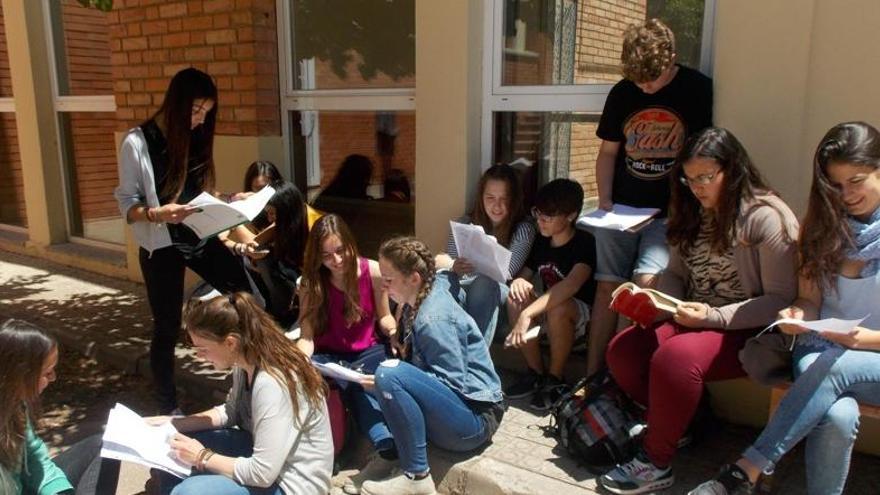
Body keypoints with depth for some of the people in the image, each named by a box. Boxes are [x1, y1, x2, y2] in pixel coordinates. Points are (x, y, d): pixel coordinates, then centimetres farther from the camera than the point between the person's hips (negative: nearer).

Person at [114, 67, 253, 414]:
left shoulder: (195, 138, 5)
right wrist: (157, 213, -29)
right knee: (167, 327, 6)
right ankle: (168, 406, 25)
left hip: (201, 237, 5)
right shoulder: (137, 143, -11)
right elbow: (127, 204, -11)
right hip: (161, 247, -5)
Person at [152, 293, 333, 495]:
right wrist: (176, 423, 3)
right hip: (262, 452, 9)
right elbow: (231, 412, 14)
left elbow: (262, 474, -28)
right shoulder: (247, 360, -6)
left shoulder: (272, 384, -32)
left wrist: (203, 458, -16)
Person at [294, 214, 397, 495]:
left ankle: (387, 449, -40)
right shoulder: (310, 282, -5)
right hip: (329, 356, 1)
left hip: (368, 352, 0)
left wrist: (392, 326, -20)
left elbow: (383, 317, 4)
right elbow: (307, 335, -8)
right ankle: (390, 447, -44)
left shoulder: (372, 272, -8)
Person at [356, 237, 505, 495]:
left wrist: (389, 380, -21)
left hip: (475, 418, -10)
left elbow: (454, 383, -22)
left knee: (388, 376, -31)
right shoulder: (436, 283, 1)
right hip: (448, 404, 10)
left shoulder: (434, 319, -23)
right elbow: (449, 273, 26)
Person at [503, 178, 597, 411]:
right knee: (515, 297, -22)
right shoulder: (540, 242, 2)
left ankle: (555, 379, -14)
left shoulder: (585, 242, -19)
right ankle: (536, 372, -8)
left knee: (559, 307, -37)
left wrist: (527, 313, -45)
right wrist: (518, 281, -19)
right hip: (548, 315, 6)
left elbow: (571, 284, -36)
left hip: (581, 315, -6)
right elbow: (524, 275, 9)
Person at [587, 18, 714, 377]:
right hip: (622, 209, 4)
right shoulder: (621, 92, 5)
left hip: (669, 212, -3)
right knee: (608, 287, 3)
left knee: (646, 283, -20)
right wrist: (604, 200, 0)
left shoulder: (698, 90, -5)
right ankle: (591, 376, 10)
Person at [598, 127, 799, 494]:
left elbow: (782, 300, -15)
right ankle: (685, 422, 3)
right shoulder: (692, 214, 10)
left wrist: (713, 316, -24)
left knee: (676, 357, -35)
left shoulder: (767, 217, -12)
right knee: (621, 351, -18)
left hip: (750, 332, -7)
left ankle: (656, 463, -15)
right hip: (693, 322, 7)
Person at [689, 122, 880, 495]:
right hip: (823, 349, 2)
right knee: (837, 417, -33)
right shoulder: (822, 226, 8)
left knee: (834, 368, -37)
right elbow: (809, 299, 7)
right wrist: (797, 314, -16)